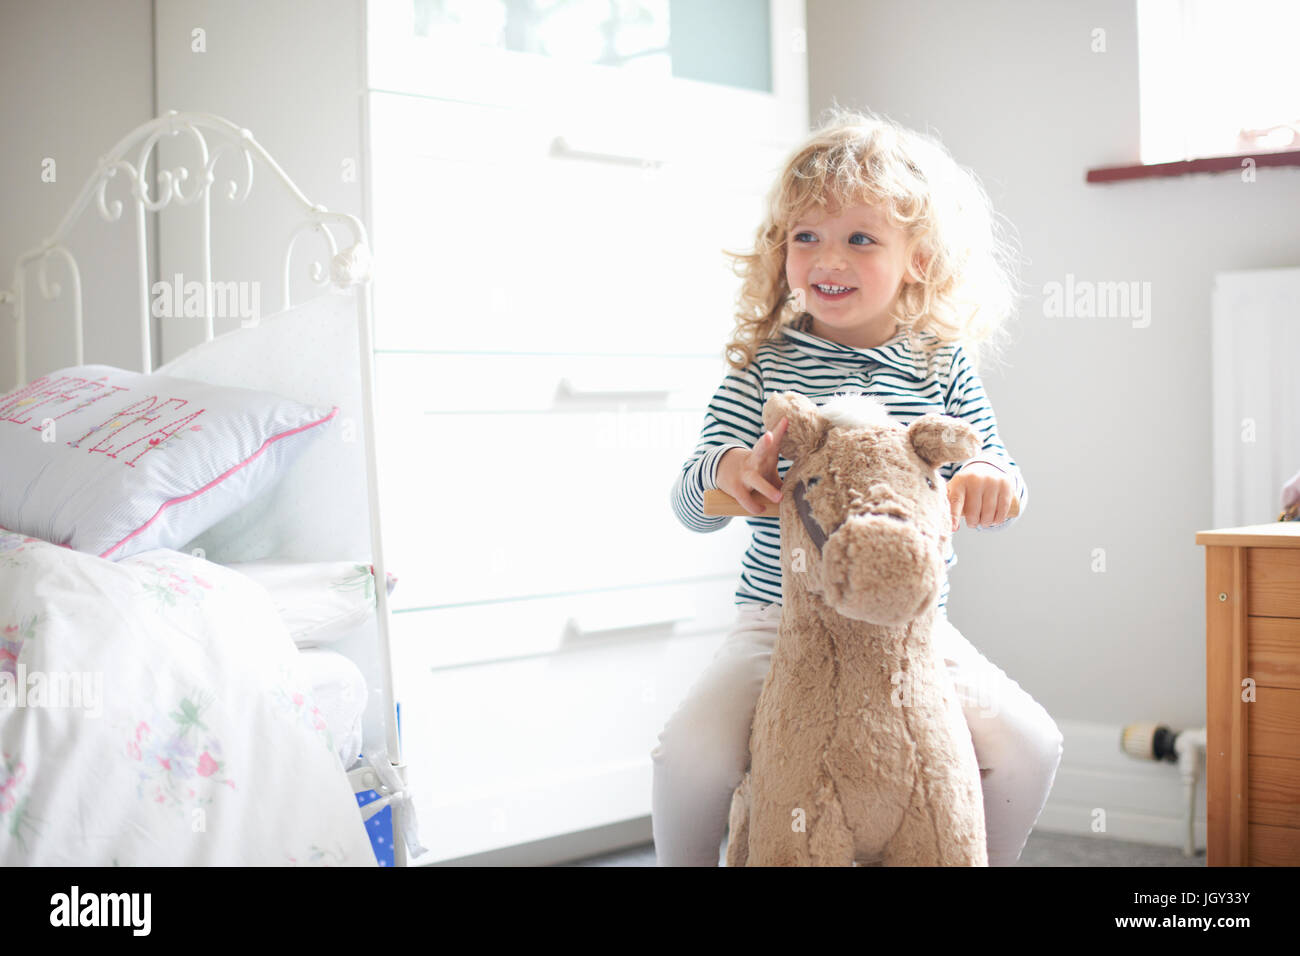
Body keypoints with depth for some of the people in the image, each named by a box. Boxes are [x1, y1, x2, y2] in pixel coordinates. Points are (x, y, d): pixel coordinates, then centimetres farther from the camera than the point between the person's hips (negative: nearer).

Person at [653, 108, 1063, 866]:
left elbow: (992, 472, 6)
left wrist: (994, 481, -19)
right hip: (783, 624, -2)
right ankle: (684, 862, 8)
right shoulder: (764, 367, -4)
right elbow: (693, 510, -6)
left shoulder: (943, 365, 2)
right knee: (690, 753, -23)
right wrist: (725, 469, -29)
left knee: (1030, 745, -11)